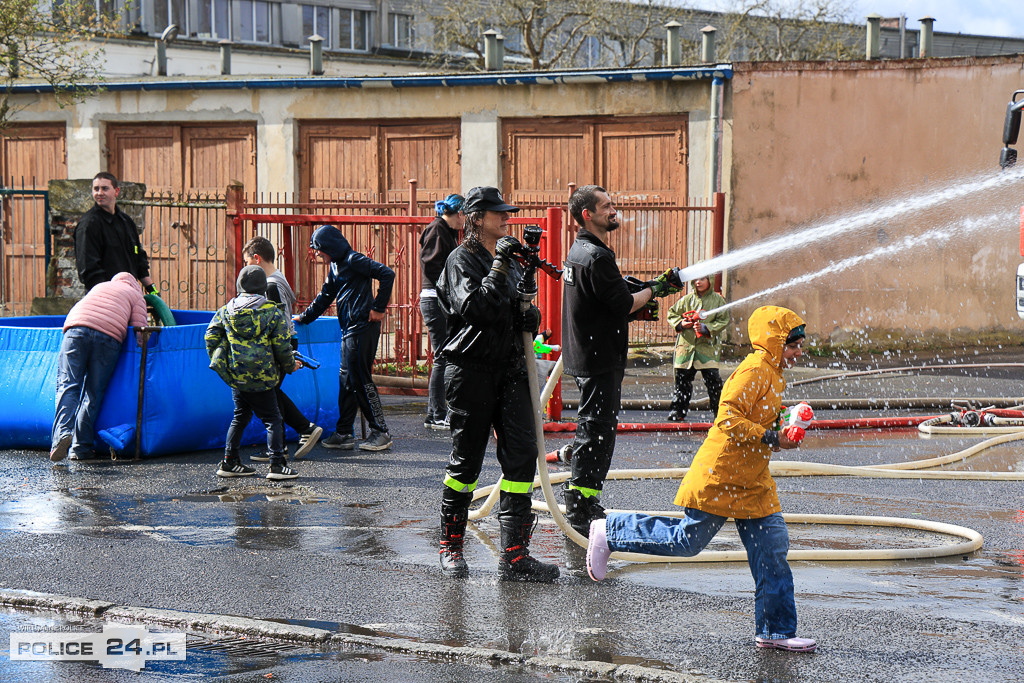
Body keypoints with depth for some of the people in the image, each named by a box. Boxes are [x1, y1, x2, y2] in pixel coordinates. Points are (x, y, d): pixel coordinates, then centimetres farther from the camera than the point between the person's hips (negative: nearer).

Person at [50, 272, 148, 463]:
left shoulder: (99, 287, 38)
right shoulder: (136, 296, 25)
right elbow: (139, 328, 12)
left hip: (76, 327, 2)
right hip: (109, 337, -2)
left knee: (68, 385, -5)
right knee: (93, 393, 3)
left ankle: (62, 431, -28)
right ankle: (81, 446, -3)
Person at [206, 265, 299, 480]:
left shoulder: (226, 311, 4)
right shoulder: (273, 313, -7)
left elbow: (211, 336, 5)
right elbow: (282, 347, -6)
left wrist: (216, 359, 19)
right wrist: (290, 366, 11)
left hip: (235, 375, 5)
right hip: (261, 379, -5)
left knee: (241, 415, 19)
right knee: (273, 419, 3)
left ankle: (229, 462, 20)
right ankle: (277, 464, -4)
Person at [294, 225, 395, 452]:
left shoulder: (353, 260, -10)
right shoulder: (336, 267, 19)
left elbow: (387, 274, -18)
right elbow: (325, 297, 31)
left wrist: (378, 308, -16)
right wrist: (304, 317, 31)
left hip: (363, 328, -9)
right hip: (349, 331, 9)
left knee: (360, 380, -7)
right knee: (346, 380, 9)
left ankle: (380, 432, -1)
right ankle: (344, 434, 13)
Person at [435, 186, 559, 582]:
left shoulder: (510, 261, 17)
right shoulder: (462, 260, -6)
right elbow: (474, 308, -22)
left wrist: (530, 318, 6)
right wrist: (499, 267, -24)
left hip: (510, 368, 6)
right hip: (470, 369, -6)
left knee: (522, 454, -5)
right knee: (466, 459, 3)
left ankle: (514, 556, -5)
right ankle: (450, 547, 19)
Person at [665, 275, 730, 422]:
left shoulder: (718, 300, 0)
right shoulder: (687, 299, 7)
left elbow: (724, 321, -3)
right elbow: (672, 314, 14)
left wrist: (706, 328, -15)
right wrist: (681, 323, -6)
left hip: (708, 345, -3)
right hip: (686, 344, 3)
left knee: (713, 380, -8)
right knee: (683, 379, 7)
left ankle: (717, 411, 4)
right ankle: (677, 410, 17)